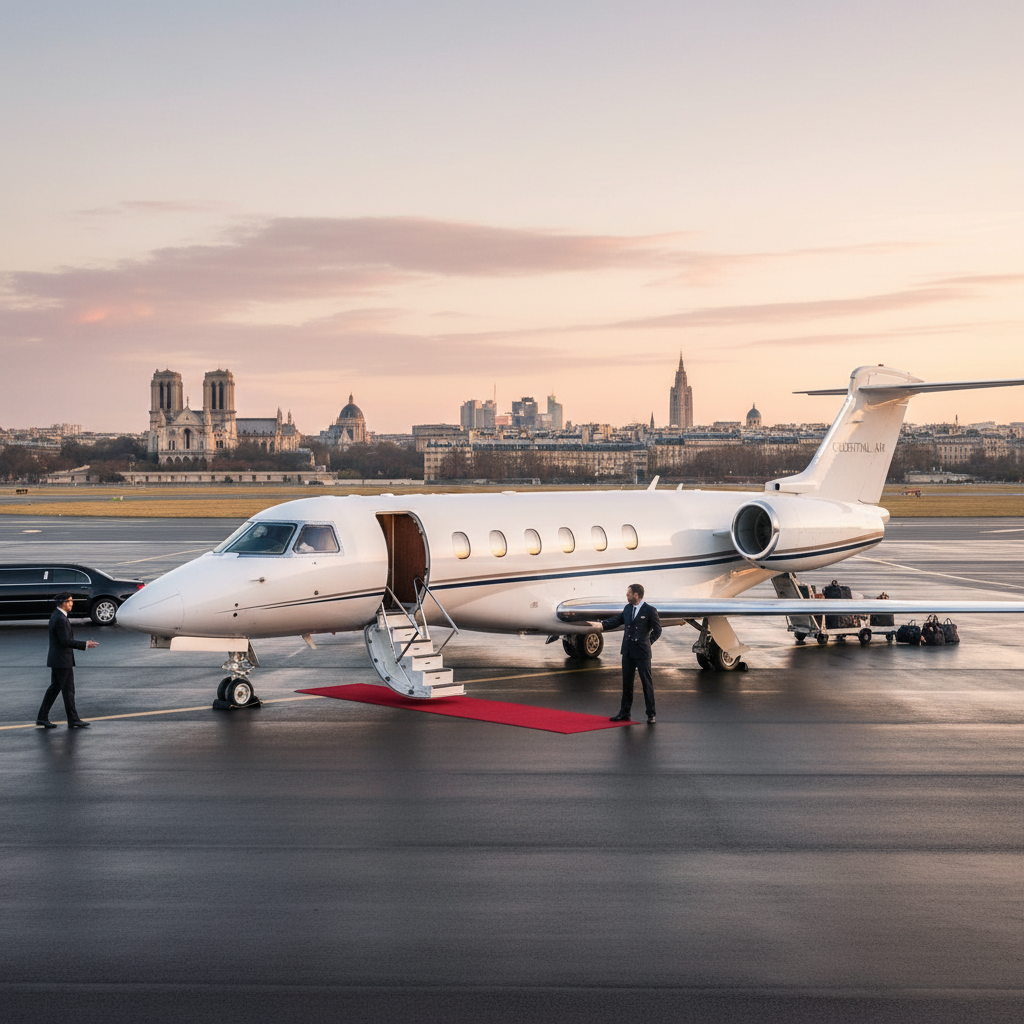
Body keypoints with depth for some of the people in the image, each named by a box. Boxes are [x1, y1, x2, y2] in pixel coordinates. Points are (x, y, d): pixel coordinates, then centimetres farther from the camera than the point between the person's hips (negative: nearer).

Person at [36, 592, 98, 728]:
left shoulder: (56, 615, 12)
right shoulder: (60, 619, -20)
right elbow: (66, 641, -24)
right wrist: (85, 645, -19)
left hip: (56, 659, 10)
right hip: (63, 660, -10)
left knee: (54, 688, 13)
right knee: (68, 690, -2)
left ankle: (42, 718, 15)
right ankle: (73, 720, 4)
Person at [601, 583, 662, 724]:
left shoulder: (650, 611, -8)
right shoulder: (627, 608, 9)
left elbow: (657, 630, -1)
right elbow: (617, 620, 15)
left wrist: (646, 642, -3)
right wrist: (602, 625, 1)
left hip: (642, 653, -6)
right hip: (628, 651, 6)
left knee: (647, 682, -2)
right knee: (626, 682, 11)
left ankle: (651, 714, 5)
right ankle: (624, 713, 18)